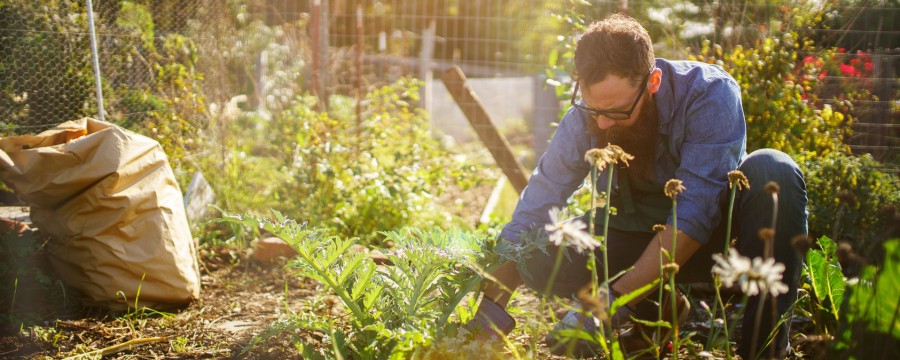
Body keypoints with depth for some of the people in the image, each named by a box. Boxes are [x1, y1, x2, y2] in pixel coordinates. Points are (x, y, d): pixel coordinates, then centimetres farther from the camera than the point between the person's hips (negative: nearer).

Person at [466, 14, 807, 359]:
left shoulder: (709, 93, -26)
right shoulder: (582, 120, -16)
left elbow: (694, 214, -33)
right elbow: (528, 221, -14)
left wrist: (615, 302, -38)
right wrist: (487, 315, -24)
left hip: (715, 233, -2)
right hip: (641, 237, 3)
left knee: (772, 171, -33)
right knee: (539, 259, -23)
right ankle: (658, 308, 1)